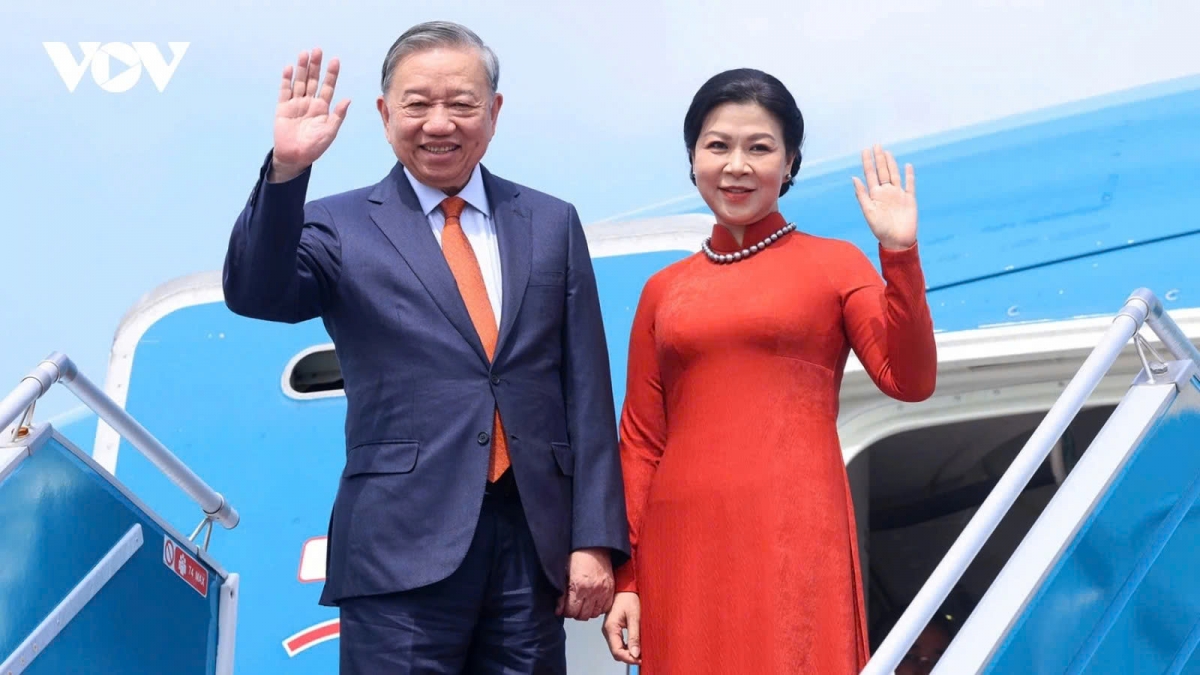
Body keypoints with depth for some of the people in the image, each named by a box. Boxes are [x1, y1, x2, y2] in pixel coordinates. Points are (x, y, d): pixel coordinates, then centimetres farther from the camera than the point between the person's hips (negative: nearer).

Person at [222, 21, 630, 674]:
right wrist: (286, 170, -28)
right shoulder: (342, 226, 4)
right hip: (404, 546, -3)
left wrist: (595, 539, 2)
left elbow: (586, 391, 8)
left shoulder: (551, 223, 11)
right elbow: (254, 294, -15)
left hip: (533, 542, 3)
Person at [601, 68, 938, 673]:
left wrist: (899, 253, -13)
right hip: (684, 543, 3)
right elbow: (641, 441, 12)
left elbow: (909, 380, -6)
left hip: (796, 537, -2)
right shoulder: (663, 290, 12)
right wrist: (624, 576, 6)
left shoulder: (834, 264, 6)